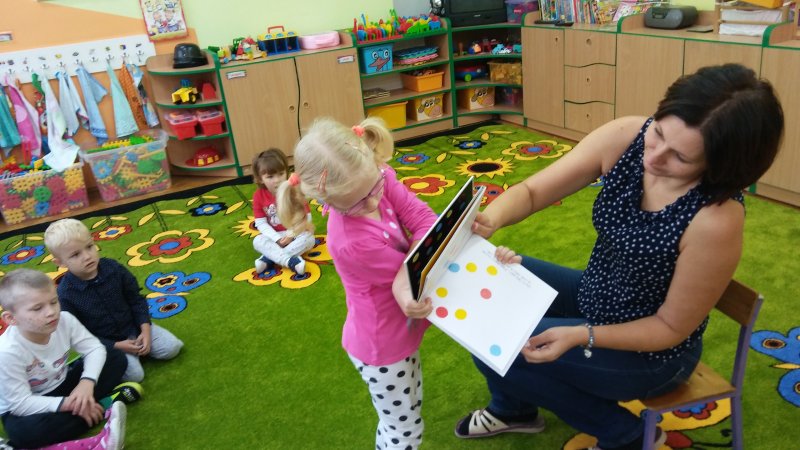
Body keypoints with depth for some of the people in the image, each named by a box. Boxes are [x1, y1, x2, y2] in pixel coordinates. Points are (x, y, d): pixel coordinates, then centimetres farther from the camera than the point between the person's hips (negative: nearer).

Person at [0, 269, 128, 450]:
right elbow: (21, 403, -27)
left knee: (116, 358, -7)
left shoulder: (64, 320, -20)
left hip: (62, 385, 5)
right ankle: (104, 405, -25)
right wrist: (67, 404, -33)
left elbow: (95, 348, -13)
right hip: (24, 408, -5)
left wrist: (87, 382, -31)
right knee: (21, 432, -39)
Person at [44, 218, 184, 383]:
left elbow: (136, 300, -1)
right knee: (135, 374, -21)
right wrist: (117, 346, -19)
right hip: (105, 344, -3)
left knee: (171, 347, -6)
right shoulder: (65, 294, -22)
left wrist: (145, 330, -12)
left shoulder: (113, 268, -13)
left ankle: (137, 345, 14)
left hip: (132, 327, 4)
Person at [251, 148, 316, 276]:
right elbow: (260, 223, -9)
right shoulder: (259, 195, -9)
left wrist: (291, 234, -22)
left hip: (295, 233, -1)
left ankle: (269, 258, -32)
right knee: (257, 241, -26)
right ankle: (291, 261, -42)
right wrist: (277, 239, -21)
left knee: (308, 239, -31)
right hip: (275, 236, 1)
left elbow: (306, 217, -13)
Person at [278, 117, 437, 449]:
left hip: (399, 332, 7)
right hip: (383, 347, -7)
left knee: (404, 415, 29)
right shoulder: (351, 242, -37)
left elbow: (424, 218, -23)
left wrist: (407, 280, -35)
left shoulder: (376, 177, -17)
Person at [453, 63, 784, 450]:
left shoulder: (716, 222, -33)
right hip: (594, 297, 6)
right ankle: (513, 408, 23)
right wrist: (489, 218, -34)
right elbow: (532, 191, -13)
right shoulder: (624, 138, -19)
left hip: (650, 352, -6)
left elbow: (671, 328, -20)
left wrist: (581, 337, -31)